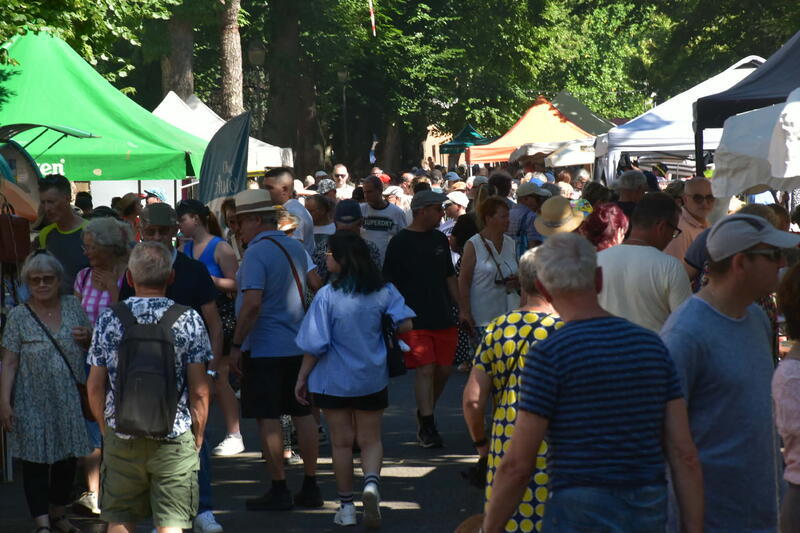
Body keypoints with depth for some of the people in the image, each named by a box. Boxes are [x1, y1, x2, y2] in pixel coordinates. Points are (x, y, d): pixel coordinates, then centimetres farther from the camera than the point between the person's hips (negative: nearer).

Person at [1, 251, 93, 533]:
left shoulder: (73, 306, 4)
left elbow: (94, 347, 17)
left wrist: (88, 337, -6)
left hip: (69, 402, 4)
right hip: (33, 403, -4)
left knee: (67, 459, 12)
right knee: (36, 461, -5)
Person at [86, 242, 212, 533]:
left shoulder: (109, 319, -2)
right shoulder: (188, 320, -6)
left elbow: (95, 387, 2)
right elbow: (199, 391, -7)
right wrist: (198, 435, 7)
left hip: (121, 440, 1)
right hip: (174, 440, -1)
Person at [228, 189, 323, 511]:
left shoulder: (257, 253, -15)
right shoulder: (296, 248, 11)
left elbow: (252, 303, -23)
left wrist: (237, 345, -16)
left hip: (264, 349, -8)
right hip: (299, 346, 8)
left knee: (268, 419, -1)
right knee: (303, 414, 10)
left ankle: (279, 490, 0)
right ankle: (310, 487, 14)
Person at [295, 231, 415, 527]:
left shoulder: (327, 295, -16)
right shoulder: (383, 290, -6)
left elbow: (315, 345, -14)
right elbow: (405, 324, -10)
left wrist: (302, 378, -2)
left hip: (333, 380, -2)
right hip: (373, 378, 2)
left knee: (341, 441, 11)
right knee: (370, 439, 12)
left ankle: (346, 506, 17)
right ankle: (371, 482, -17)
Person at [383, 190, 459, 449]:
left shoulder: (440, 240, 12)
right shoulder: (401, 242, -5)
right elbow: (390, 283, -5)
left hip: (442, 318, 6)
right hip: (414, 320, -6)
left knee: (444, 369, 7)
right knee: (425, 369, -10)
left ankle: (425, 413, 28)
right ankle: (427, 426, -5)